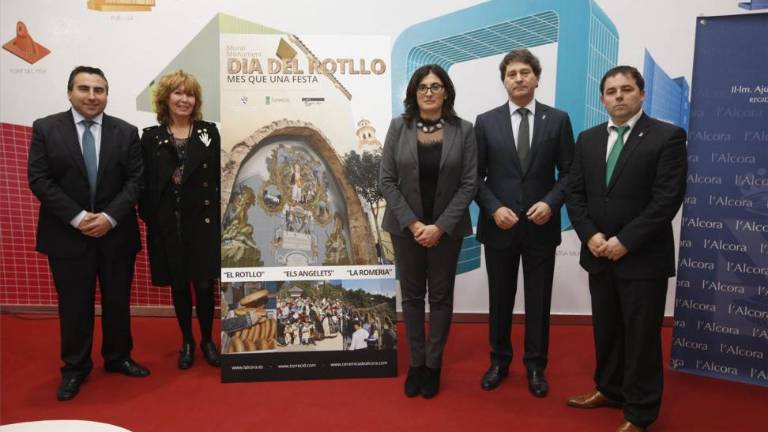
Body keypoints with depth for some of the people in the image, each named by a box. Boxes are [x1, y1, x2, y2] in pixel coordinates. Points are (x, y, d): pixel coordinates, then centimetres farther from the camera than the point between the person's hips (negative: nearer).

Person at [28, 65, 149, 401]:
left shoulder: (126, 132, 2)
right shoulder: (45, 129, -1)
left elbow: (136, 179, -3)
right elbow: (39, 180, -7)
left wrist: (110, 217, -15)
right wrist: (77, 217, -16)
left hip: (116, 233, 2)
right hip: (67, 234, -1)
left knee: (118, 301, 12)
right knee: (74, 305, 8)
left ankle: (118, 357, 30)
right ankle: (75, 367, 24)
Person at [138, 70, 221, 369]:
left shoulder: (209, 132, 4)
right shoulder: (151, 137, 5)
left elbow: (220, 177, 0)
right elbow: (144, 183, 3)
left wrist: (219, 216, -6)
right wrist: (148, 218, -4)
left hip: (203, 221, -1)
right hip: (167, 224, 1)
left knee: (204, 284, 4)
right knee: (178, 285, 10)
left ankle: (207, 340, 24)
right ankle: (186, 341, 27)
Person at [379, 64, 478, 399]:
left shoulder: (463, 130, -4)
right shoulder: (399, 126, -2)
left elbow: (469, 183, -7)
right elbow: (386, 180, -4)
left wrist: (441, 226, -14)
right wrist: (412, 223, -13)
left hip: (446, 227, -1)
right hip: (406, 227, 1)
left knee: (441, 297, 9)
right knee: (412, 296, 11)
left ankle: (433, 365, 24)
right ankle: (415, 363, 25)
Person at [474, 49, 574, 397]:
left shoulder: (558, 120, 1)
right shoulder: (486, 122, 1)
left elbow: (569, 172, 2)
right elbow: (476, 176, 1)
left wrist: (551, 203, -14)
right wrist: (494, 209, -13)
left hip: (541, 226, 0)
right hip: (499, 225, 0)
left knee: (538, 300, 10)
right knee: (500, 298, 12)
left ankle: (535, 366, 26)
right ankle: (499, 360, 29)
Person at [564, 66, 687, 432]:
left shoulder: (667, 136, -8)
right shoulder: (588, 139, 8)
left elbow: (668, 198, -15)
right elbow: (575, 193, 6)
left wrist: (625, 241, -18)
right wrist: (590, 235, -8)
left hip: (643, 258, -5)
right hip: (599, 254, 5)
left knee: (641, 335, 6)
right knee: (606, 329, 17)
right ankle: (610, 389, 37)